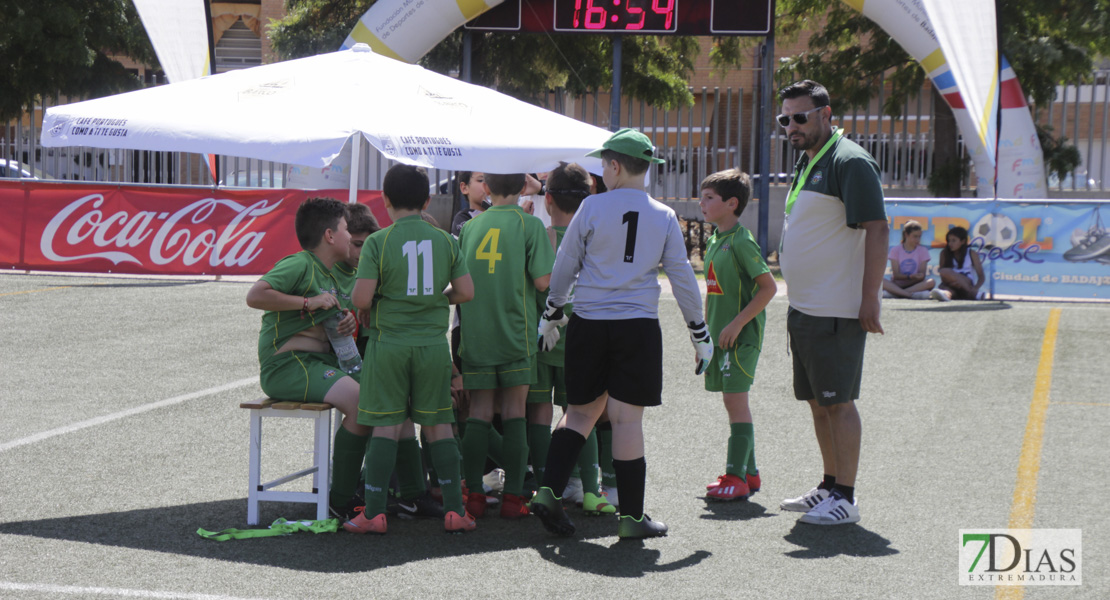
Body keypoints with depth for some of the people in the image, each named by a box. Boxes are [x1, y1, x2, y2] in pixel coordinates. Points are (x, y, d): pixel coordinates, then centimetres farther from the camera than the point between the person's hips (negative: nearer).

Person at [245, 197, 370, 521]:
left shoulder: (329, 275, 19)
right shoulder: (299, 265, -10)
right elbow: (255, 296, -22)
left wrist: (348, 321, 9)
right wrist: (309, 303, -20)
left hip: (322, 362, 10)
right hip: (287, 364, -10)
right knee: (360, 400, -26)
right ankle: (341, 498, -19)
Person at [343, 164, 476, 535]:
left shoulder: (378, 242, -7)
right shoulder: (445, 240, 2)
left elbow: (361, 298, -13)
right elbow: (466, 292, 3)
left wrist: (366, 309, 9)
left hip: (389, 341, -2)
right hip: (433, 342, 2)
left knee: (387, 426, 1)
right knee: (438, 425, 9)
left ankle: (374, 513, 3)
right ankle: (455, 510, 8)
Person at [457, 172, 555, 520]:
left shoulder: (470, 226, 7)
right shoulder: (530, 224, -4)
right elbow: (542, 281, -10)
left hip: (475, 332, 3)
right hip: (515, 332, -3)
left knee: (479, 412, 6)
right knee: (514, 413, 3)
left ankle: (474, 494, 3)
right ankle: (513, 496, 1)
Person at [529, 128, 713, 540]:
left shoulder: (591, 208, -2)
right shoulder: (664, 217, 1)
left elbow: (564, 268, 4)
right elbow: (682, 279, 4)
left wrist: (551, 317, 17)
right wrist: (700, 336, 12)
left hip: (588, 324, 1)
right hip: (638, 327, -1)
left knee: (582, 410, 14)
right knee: (627, 418, 1)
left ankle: (549, 490, 1)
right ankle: (631, 517, 4)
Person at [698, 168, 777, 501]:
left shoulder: (741, 241, -14)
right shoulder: (715, 241, 13)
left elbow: (768, 286, -18)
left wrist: (737, 324, -20)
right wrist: (704, 333, 19)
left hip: (740, 336, -9)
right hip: (720, 335, 9)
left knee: (735, 401, -9)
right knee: (734, 402, 11)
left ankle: (736, 478, -7)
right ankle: (749, 473, 18)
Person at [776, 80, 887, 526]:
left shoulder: (850, 162, -14)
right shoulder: (806, 161, 16)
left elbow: (877, 230, -19)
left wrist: (869, 300, -22)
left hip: (836, 312, -9)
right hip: (803, 307, 9)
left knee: (838, 402, -5)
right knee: (818, 401, 14)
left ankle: (845, 498, 0)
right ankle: (829, 487, 24)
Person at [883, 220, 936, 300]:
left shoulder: (923, 251, 10)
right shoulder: (895, 250, 6)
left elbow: (922, 274, -1)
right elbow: (896, 275, -4)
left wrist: (920, 276, -25)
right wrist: (911, 277, -22)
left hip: (914, 284, 2)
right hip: (897, 284, -2)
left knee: (931, 282, -31)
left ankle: (893, 293, -38)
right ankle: (911, 294, -42)